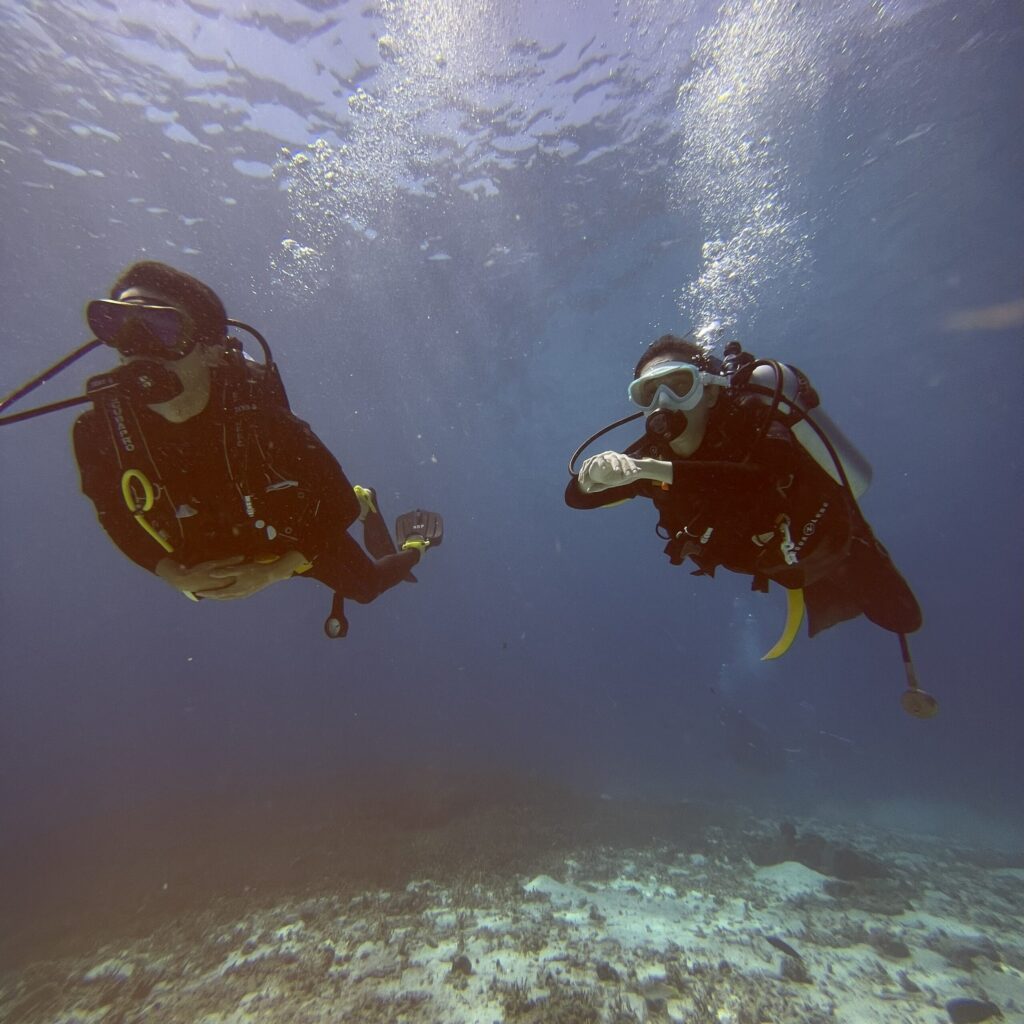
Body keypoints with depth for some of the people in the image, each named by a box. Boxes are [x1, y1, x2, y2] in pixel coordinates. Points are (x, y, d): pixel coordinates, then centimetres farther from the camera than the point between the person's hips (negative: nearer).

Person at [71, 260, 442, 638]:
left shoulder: (260, 418, -37)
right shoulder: (99, 430, -26)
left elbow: (339, 501, -28)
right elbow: (115, 514, -7)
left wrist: (276, 569, -30)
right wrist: (176, 575, -19)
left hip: (298, 537, -4)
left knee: (368, 586, 24)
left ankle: (415, 544, 53)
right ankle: (361, 508, 53)